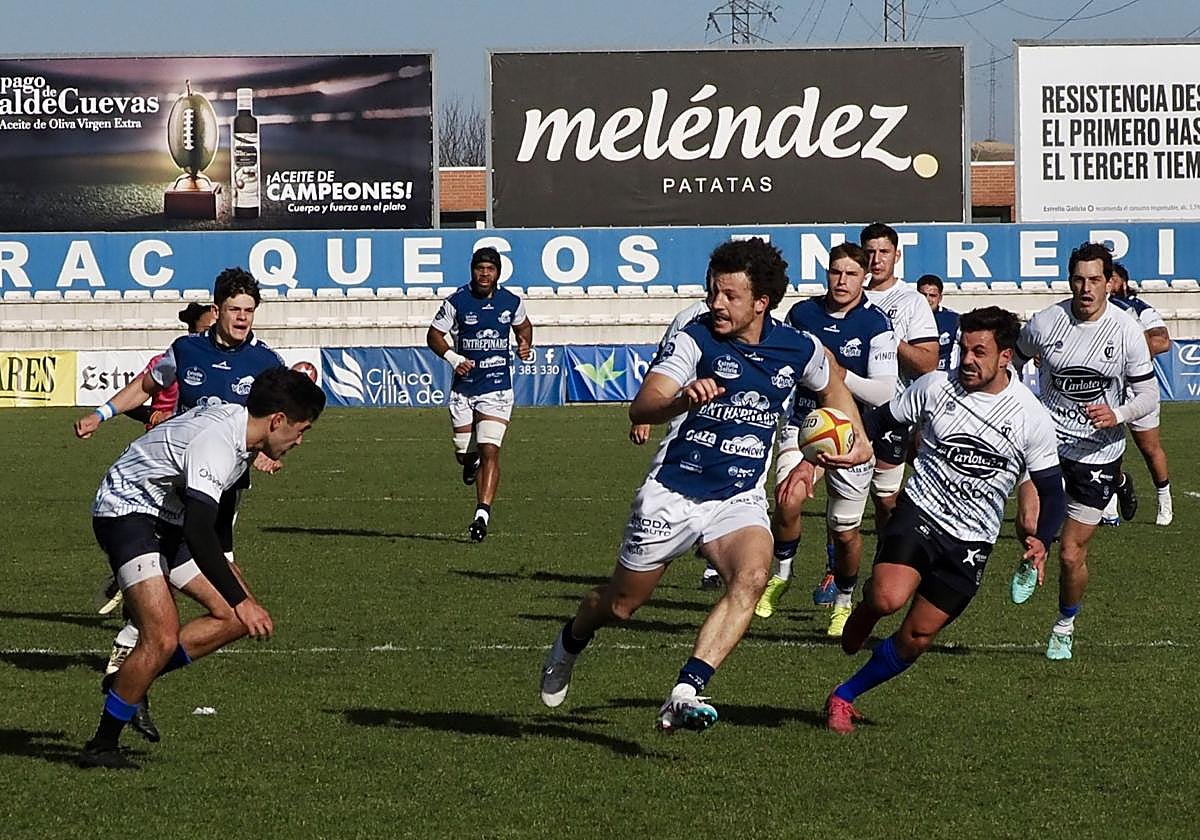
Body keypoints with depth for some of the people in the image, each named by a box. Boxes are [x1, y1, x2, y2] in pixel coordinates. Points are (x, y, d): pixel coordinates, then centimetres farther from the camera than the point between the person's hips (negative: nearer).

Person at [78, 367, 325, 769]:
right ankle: (101, 747, -9)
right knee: (163, 637, -23)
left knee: (240, 618, 0)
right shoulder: (216, 444, -28)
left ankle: (131, 680, 9)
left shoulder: (233, 417, 2)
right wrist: (240, 600, -34)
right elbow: (198, 534, -35)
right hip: (127, 513, -10)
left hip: (170, 518, 10)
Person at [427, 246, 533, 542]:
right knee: (463, 453, 9)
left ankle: (482, 515, -19)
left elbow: (523, 326, 22)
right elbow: (434, 335, 1)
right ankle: (472, 461, 48)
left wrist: (525, 345, 0)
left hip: (497, 388, -1)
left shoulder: (511, 302, 1)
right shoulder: (456, 302, -6)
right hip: (463, 388, 1)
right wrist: (452, 357, -17)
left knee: (489, 451, -15)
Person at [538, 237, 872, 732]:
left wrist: (855, 439, 9)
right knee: (620, 605, 11)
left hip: (740, 499, 2)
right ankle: (569, 644, 47)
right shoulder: (695, 339, -14)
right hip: (673, 491, -2)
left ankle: (684, 695, -36)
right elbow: (641, 407, -28)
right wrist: (682, 399, -49)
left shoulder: (798, 350, -2)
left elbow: (831, 386, 23)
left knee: (751, 577, -30)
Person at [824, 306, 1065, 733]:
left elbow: (1051, 490, 2)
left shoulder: (1031, 418, -6)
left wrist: (1041, 541, -17)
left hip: (971, 542, 1)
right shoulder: (935, 386, -5)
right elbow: (879, 422, 8)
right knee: (888, 598, -29)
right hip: (919, 512, -1)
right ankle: (864, 607, 9)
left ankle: (845, 696, 22)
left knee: (916, 639, 0)